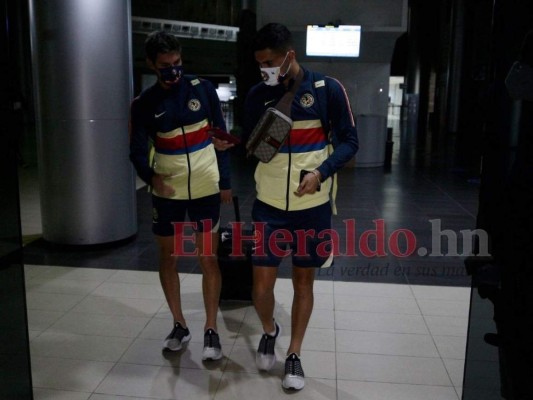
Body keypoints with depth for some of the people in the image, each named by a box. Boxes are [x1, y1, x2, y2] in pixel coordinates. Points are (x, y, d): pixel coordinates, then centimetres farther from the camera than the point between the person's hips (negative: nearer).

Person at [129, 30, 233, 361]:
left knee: (208, 259, 2)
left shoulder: (203, 89, -3)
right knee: (168, 258, 10)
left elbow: (221, 135, 3)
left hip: (205, 188, -1)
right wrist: (151, 176, -24)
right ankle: (180, 325, 28)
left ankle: (211, 331, 15)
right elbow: (138, 151, -2)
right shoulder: (144, 104, -2)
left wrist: (225, 181, 2)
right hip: (167, 191, 2)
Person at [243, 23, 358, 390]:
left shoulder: (328, 89, -6)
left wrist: (321, 172, -19)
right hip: (269, 205, 2)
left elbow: (349, 141, -4)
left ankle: (294, 355, 29)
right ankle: (269, 332, 34)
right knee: (262, 284, 1)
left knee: (304, 282, 10)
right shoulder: (258, 95, 1)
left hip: (312, 206, -1)